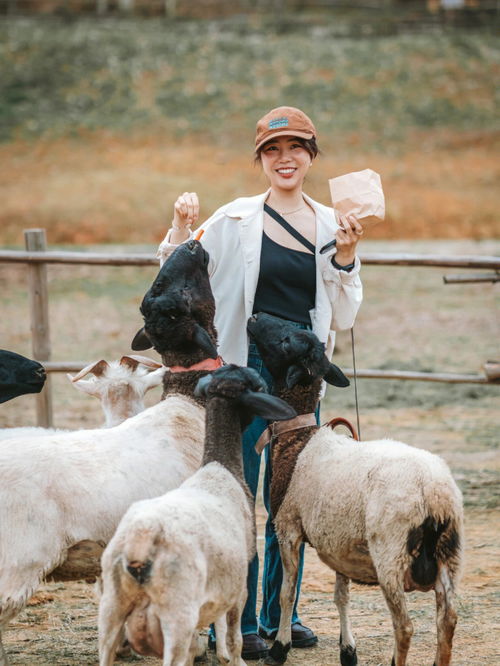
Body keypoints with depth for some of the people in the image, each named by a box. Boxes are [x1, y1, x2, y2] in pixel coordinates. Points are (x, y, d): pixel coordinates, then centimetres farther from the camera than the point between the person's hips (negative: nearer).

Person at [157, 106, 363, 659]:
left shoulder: (332, 225, 7)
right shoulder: (235, 221, -3)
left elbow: (342, 318, 8)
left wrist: (346, 257, -6)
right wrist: (181, 228, -13)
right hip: (246, 369, -4)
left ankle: (279, 613, 24)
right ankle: (236, 623, 4)